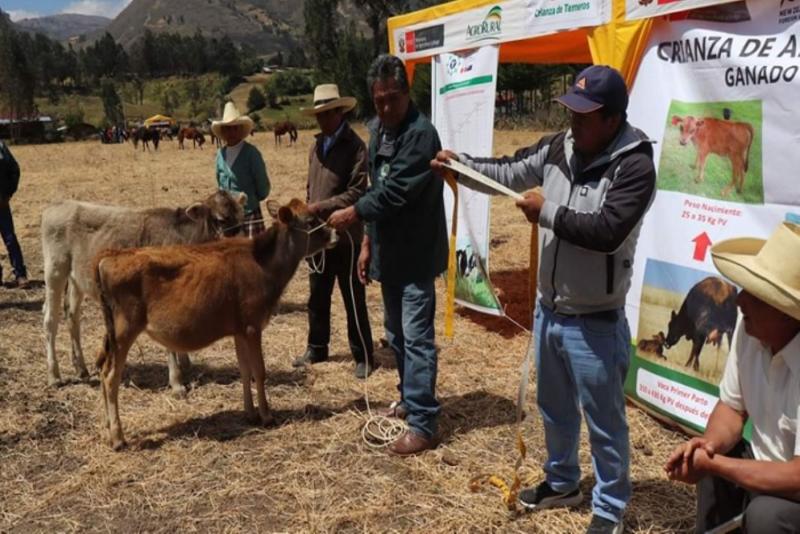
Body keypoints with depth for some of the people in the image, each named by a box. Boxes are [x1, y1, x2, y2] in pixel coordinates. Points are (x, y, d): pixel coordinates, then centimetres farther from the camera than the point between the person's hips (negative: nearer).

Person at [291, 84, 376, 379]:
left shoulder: (355, 146, -12)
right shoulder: (317, 146, 11)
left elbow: (356, 192, -17)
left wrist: (322, 206, -20)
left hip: (345, 234, -7)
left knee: (353, 299, 2)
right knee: (317, 297, 16)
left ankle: (364, 357, 14)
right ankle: (316, 348, 32)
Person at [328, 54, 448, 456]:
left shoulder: (421, 133, -18)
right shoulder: (378, 130, 10)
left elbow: (395, 192, -24)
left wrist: (354, 213, -13)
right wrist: (369, 240, 15)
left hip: (417, 253, -9)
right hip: (390, 251, 9)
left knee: (416, 336, -7)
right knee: (396, 333, 19)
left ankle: (423, 425, -1)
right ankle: (410, 399, 35)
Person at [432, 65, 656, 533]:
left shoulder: (635, 165, -20)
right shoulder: (559, 147, 1)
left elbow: (606, 231, -30)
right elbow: (508, 173, 11)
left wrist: (547, 212, -21)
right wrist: (459, 163, -3)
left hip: (594, 323, -7)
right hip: (548, 310, 7)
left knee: (604, 422, 8)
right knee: (555, 408, 24)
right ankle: (562, 482, 46)